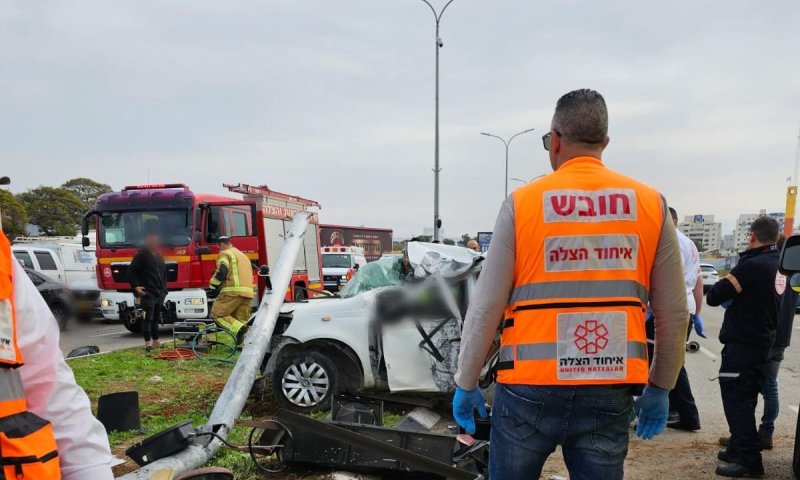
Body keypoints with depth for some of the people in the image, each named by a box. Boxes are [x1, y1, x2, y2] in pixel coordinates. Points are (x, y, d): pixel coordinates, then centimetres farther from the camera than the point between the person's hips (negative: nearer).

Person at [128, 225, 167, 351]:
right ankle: (148, 342, -7)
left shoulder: (159, 256, 17)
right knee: (147, 318, -10)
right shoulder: (141, 254, -6)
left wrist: (164, 288, 17)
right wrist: (136, 286, -17)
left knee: (156, 318, 13)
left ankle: (156, 341, 20)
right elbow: (131, 271, -8)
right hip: (147, 293, -7)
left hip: (159, 293, 7)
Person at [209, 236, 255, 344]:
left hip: (233, 291, -8)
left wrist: (213, 287, -2)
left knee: (217, 314, -2)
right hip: (248, 292, 8)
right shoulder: (243, 255, 30)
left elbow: (221, 272, -11)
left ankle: (238, 328, -23)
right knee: (241, 319, 10)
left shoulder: (225, 254, 3)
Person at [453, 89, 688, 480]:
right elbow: (673, 314, 4)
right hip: (610, 391, 2)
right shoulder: (651, 204, 1)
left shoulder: (521, 203, -6)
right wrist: (660, 388, 17)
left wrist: (466, 383, 6)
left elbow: (485, 308, -6)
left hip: (529, 387, -2)